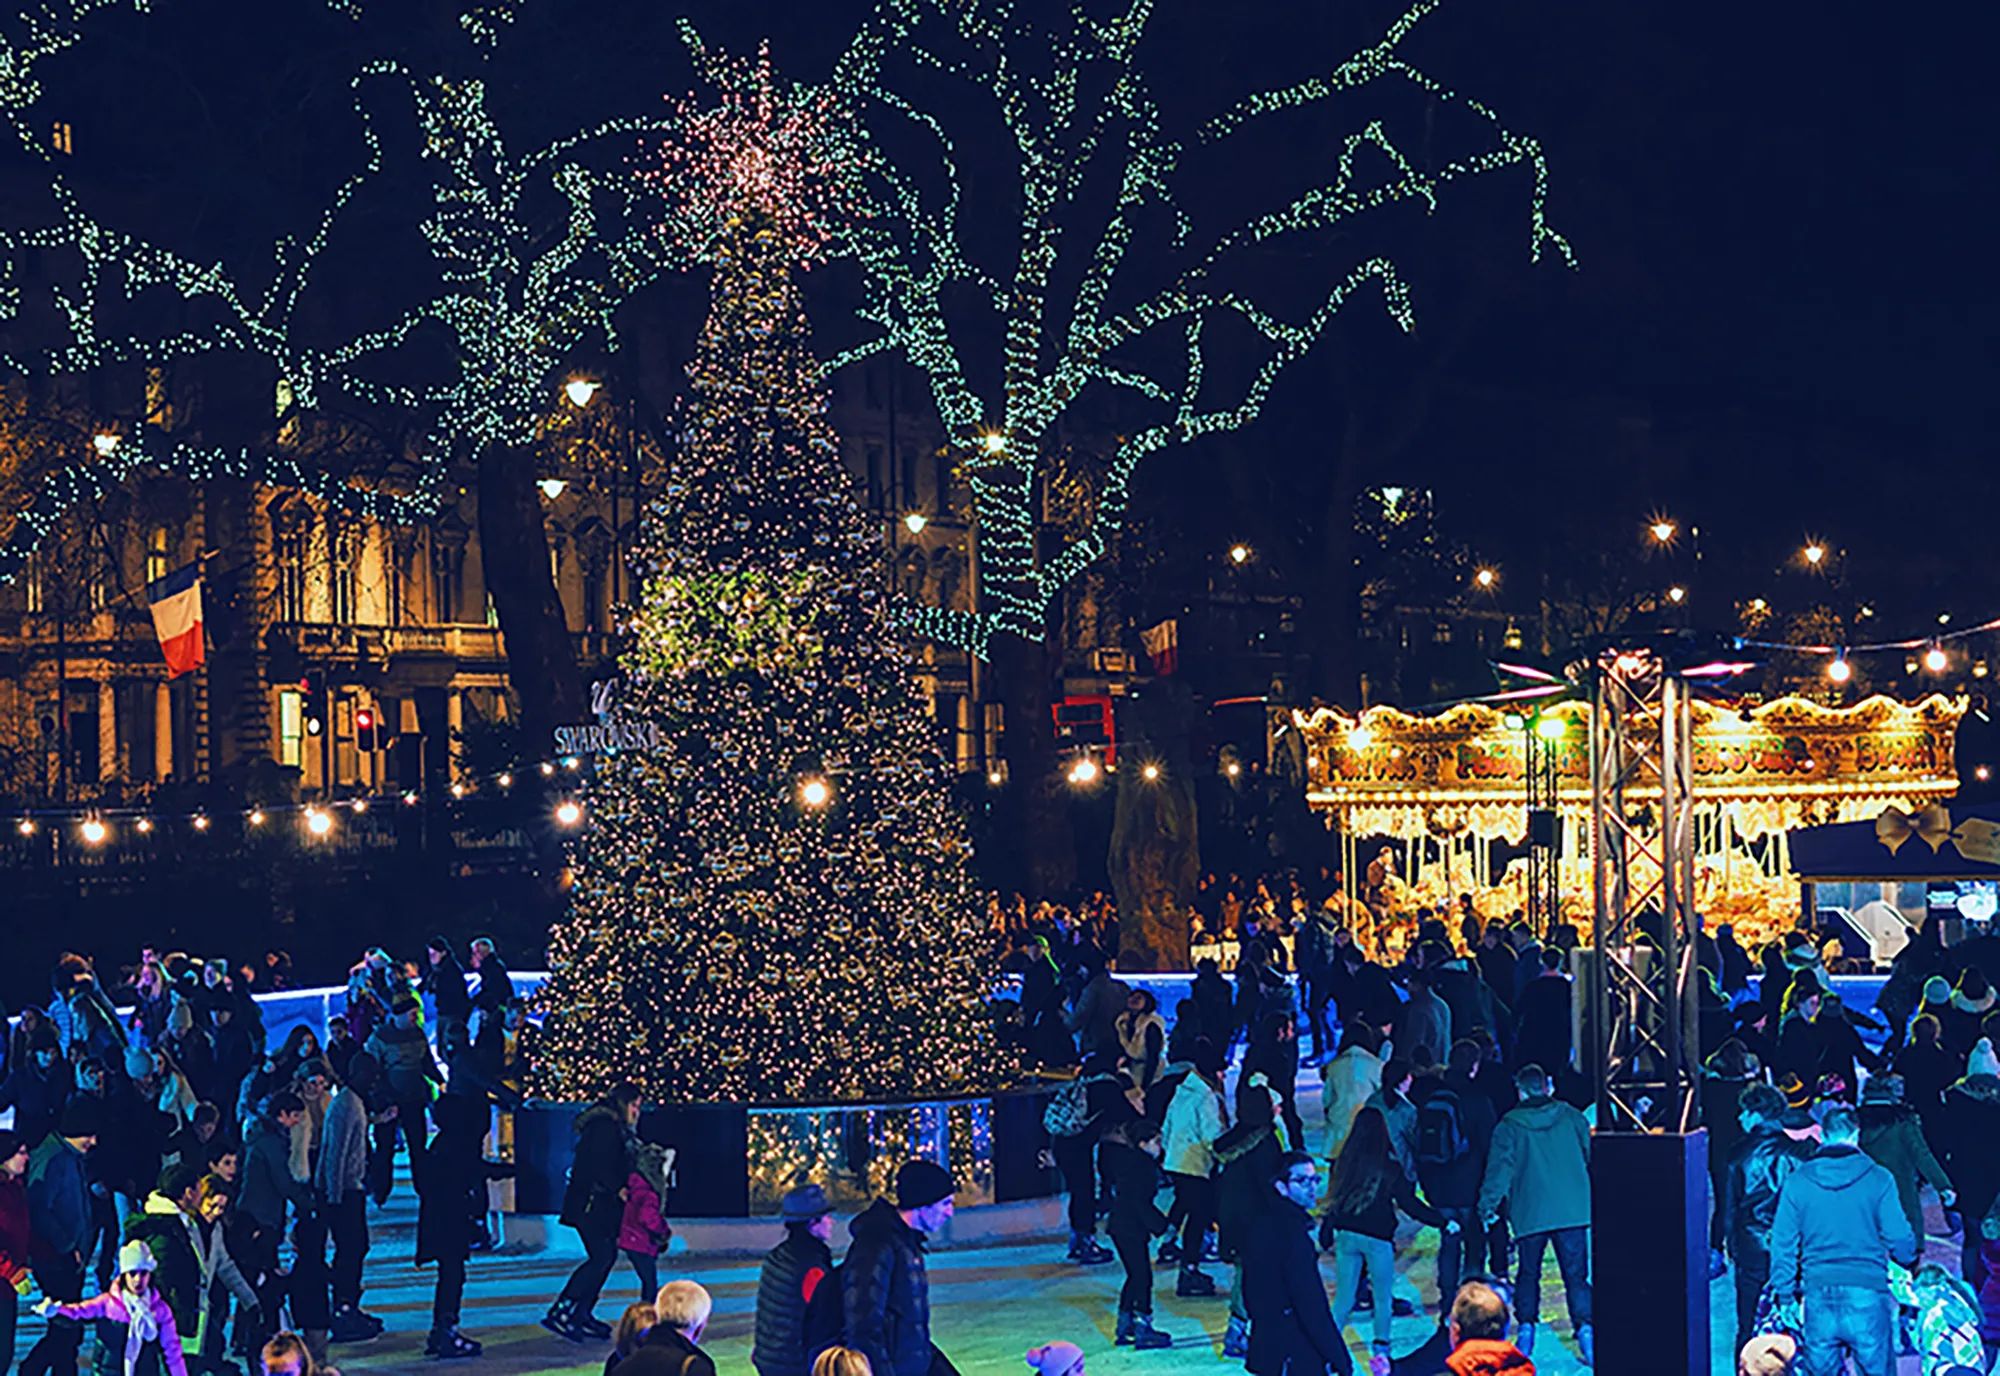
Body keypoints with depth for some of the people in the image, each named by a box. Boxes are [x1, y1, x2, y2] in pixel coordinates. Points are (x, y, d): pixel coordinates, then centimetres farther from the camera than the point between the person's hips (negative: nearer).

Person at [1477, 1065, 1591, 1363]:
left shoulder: (1510, 1126, -1)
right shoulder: (1571, 1117, 5)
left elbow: (1499, 1168, -2)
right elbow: (1591, 1156, 13)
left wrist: (1487, 1206, 5)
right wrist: (1597, 1197, 28)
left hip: (1530, 1213, -1)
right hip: (1573, 1210, 1)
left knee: (1529, 1273, 15)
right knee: (1576, 1274, 2)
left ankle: (1526, 1328, 8)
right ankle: (1585, 1330, -12)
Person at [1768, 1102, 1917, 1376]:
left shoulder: (1798, 1181, 2)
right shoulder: (1877, 1179, -3)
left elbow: (1782, 1243, 4)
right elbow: (1900, 1241, -1)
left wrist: (1785, 1295, 13)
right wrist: (1909, 1260, 22)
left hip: (1818, 1295, 2)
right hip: (1867, 1295, -2)